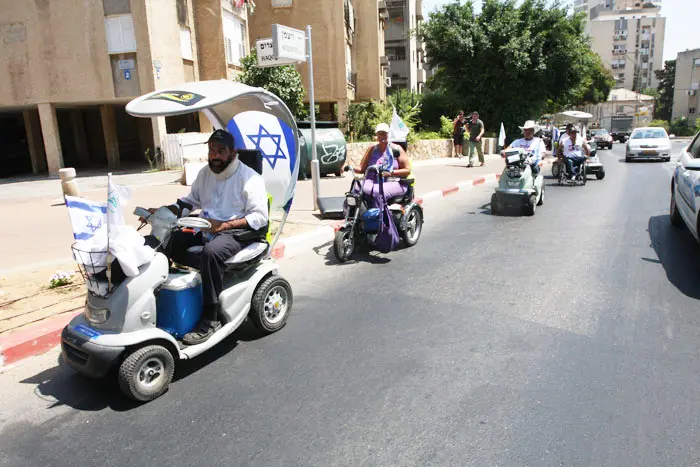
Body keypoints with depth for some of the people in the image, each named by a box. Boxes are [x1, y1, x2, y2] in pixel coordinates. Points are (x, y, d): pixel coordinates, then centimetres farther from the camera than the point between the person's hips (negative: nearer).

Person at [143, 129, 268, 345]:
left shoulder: (249, 178, -5)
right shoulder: (205, 173, 16)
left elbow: (260, 216, -11)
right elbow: (191, 201, 23)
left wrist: (225, 225, -23)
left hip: (235, 232, -7)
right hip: (204, 229, 7)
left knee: (211, 252, -38)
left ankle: (210, 319, -29)